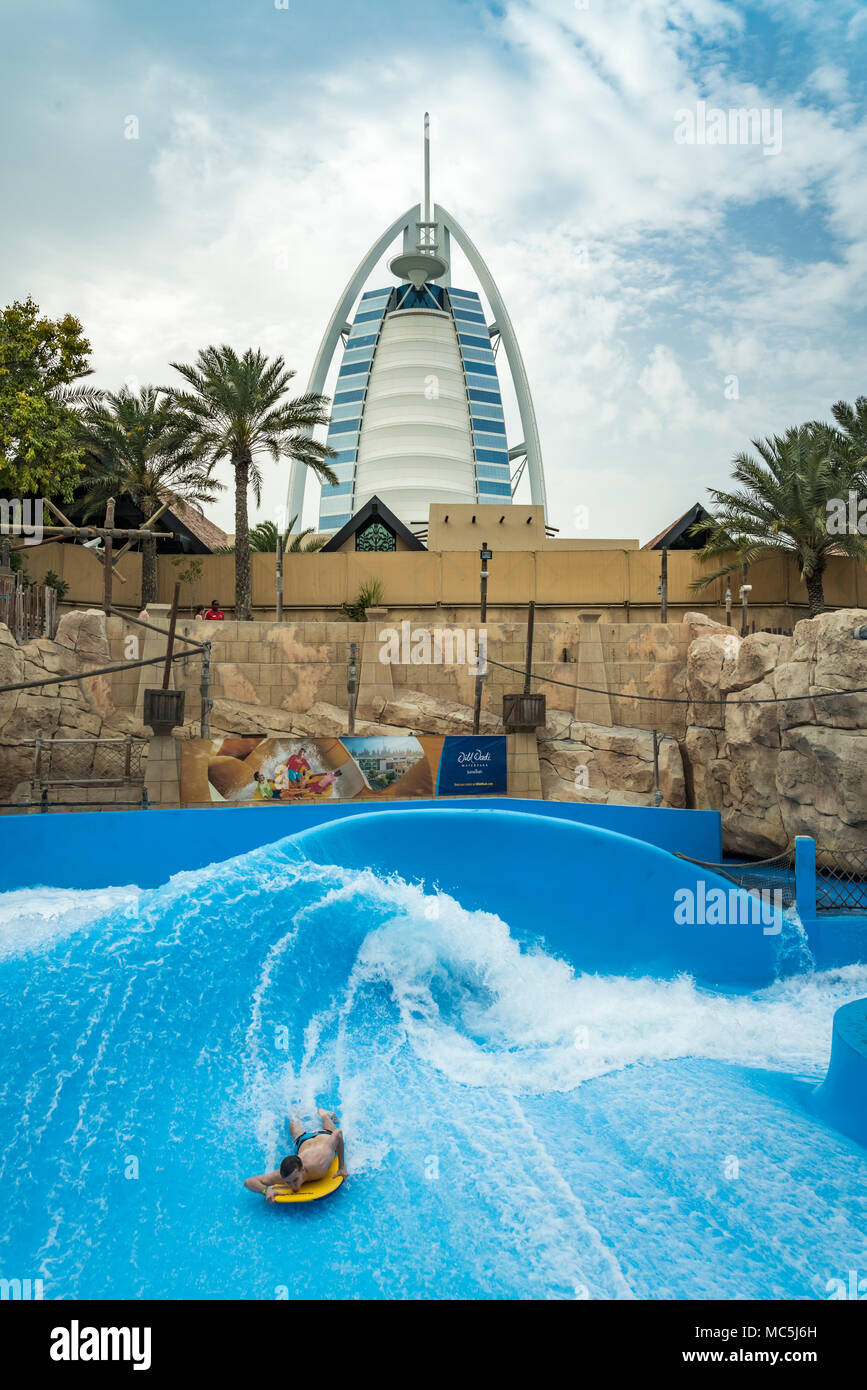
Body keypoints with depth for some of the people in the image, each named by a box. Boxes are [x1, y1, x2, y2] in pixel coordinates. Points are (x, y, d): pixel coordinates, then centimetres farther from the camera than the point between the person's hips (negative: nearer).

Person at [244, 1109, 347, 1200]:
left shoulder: (319, 1166, -52)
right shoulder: (281, 1175, -43)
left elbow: (338, 1133, -43)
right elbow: (248, 1181, -39)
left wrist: (342, 1167, -38)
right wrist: (266, 1190, -57)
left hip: (326, 1137, -1)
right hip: (304, 1142, 1)